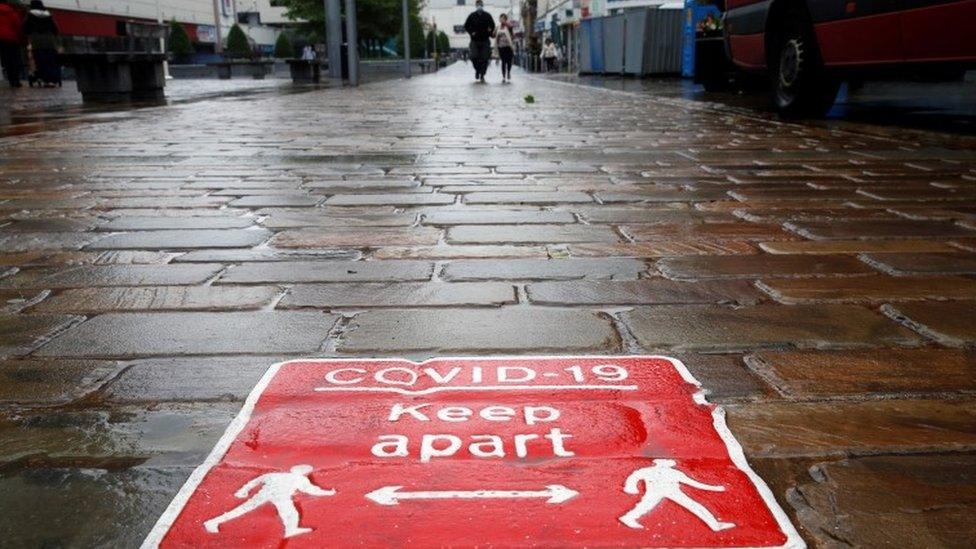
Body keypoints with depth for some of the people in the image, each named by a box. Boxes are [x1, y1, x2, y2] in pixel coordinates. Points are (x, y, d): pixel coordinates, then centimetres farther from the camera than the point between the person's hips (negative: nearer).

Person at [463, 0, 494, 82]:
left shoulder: (487, 15, 4)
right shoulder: (472, 16, 3)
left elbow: (492, 26, 10)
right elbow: (466, 26, 8)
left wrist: (489, 33, -7)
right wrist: (471, 33, -7)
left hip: (485, 41, 0)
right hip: (475, 41, 0)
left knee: (484, 58, -4)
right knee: (474, 57, -10)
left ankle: (482, 75, 4)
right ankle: (477, 70, 17)